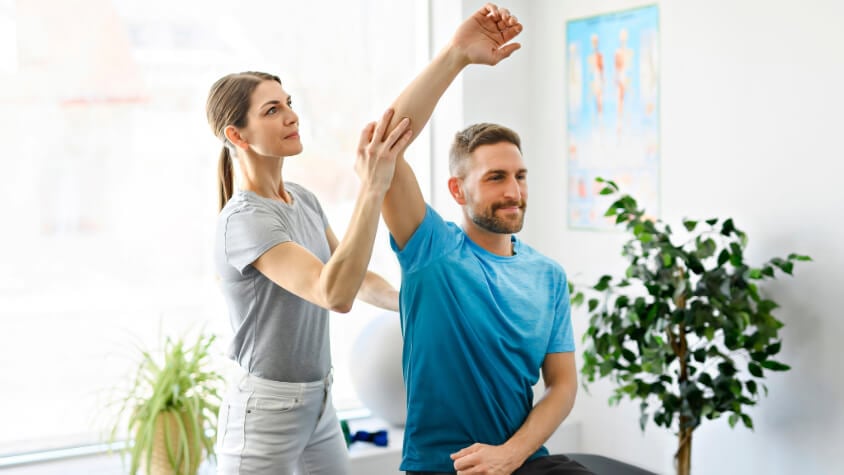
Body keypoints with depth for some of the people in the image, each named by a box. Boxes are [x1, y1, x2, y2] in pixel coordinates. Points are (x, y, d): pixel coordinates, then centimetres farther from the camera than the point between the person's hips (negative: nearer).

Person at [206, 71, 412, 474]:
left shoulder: (303, 200, 5)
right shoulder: (245, 219, -21)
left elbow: (356, 278, 19)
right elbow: (335, 293, -35)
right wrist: (372, 188, -40)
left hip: (320, 404, 8)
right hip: (265, 412, -7)